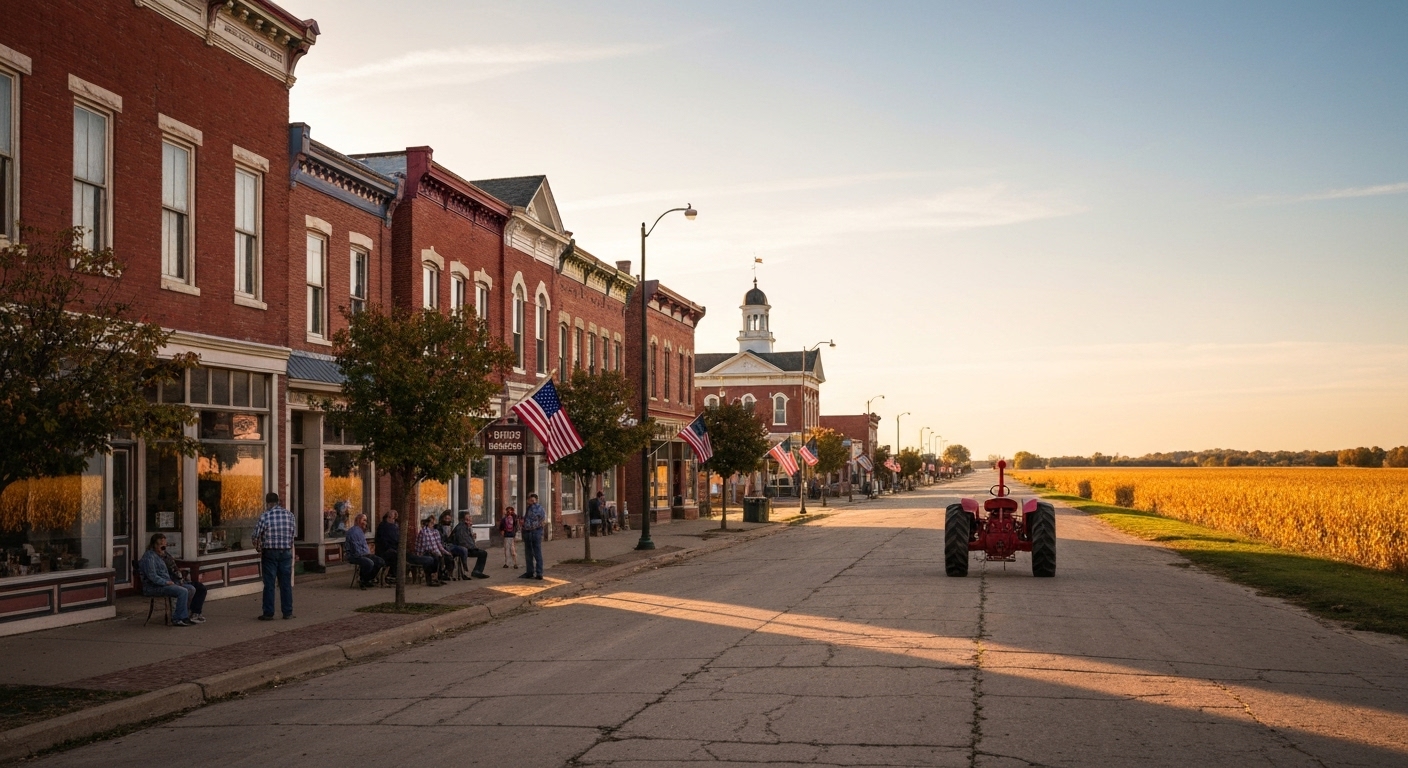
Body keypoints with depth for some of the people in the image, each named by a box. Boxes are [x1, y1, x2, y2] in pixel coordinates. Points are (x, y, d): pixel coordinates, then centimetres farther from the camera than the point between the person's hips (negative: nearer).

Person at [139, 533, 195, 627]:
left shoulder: (158, 556, 21)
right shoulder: (149, 556, -13)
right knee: (183, 591, -25)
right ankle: (177, 619, -20)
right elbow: (152, 577, -22)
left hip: (163, 584, 11)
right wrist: (166, 582, -17)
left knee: (190, 589, 2)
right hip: (153, 587, -11)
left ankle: (185, 617, 2)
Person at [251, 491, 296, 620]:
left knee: (269, 584, 4)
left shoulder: (265, 516, -10)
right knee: (286, 583, 8)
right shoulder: (289, 515, -2)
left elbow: (256, 536, -6)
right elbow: (294, 533, 2)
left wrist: (258, 547, 14)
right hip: (286, 552, 2)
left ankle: (268, 613, 6)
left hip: (269, 553, -2)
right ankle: (288, 612, 12)